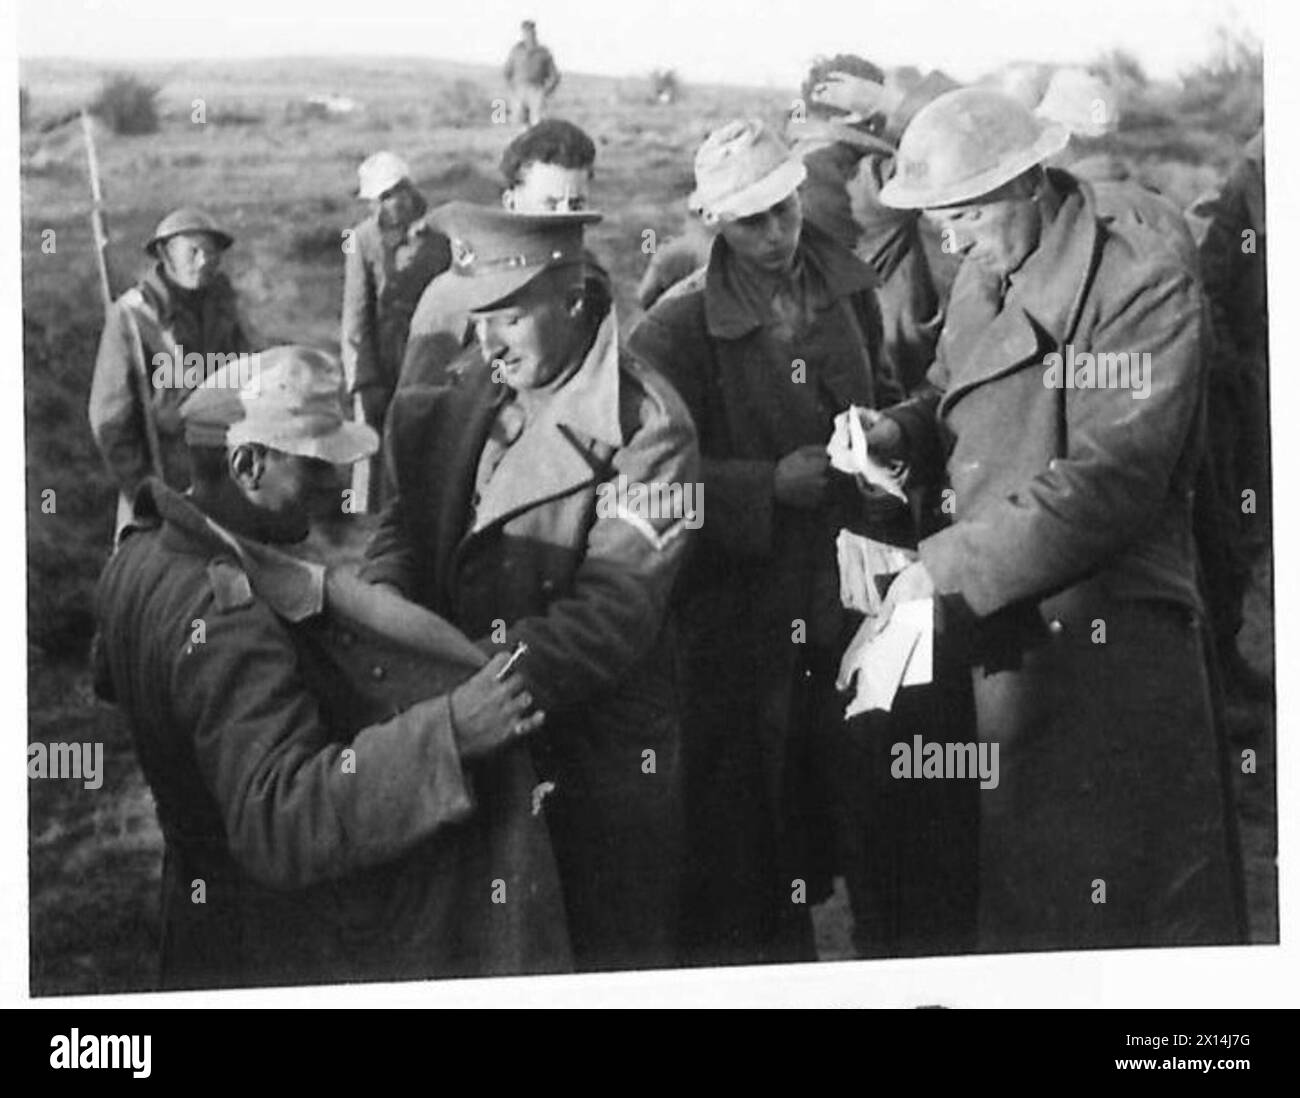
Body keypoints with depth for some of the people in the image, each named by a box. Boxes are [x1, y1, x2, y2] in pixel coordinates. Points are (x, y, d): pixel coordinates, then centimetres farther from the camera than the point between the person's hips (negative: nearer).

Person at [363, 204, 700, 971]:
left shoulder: (643, 426, -15)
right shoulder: (470, 387, 5)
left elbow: (612, 611, -22)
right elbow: (408, 520, 6)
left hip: (598, 764, -6)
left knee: (611, 965, 9)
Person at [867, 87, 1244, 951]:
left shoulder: (1145, 278, -12)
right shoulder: (983, 276, 12)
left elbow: (1115, 477, -20)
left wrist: (949, 568, -22)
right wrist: (897, 433, 1)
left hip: (1113, 641, -7)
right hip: (1002, 638, 7)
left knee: (1131, 901, -1)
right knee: (1013, 896, 12)